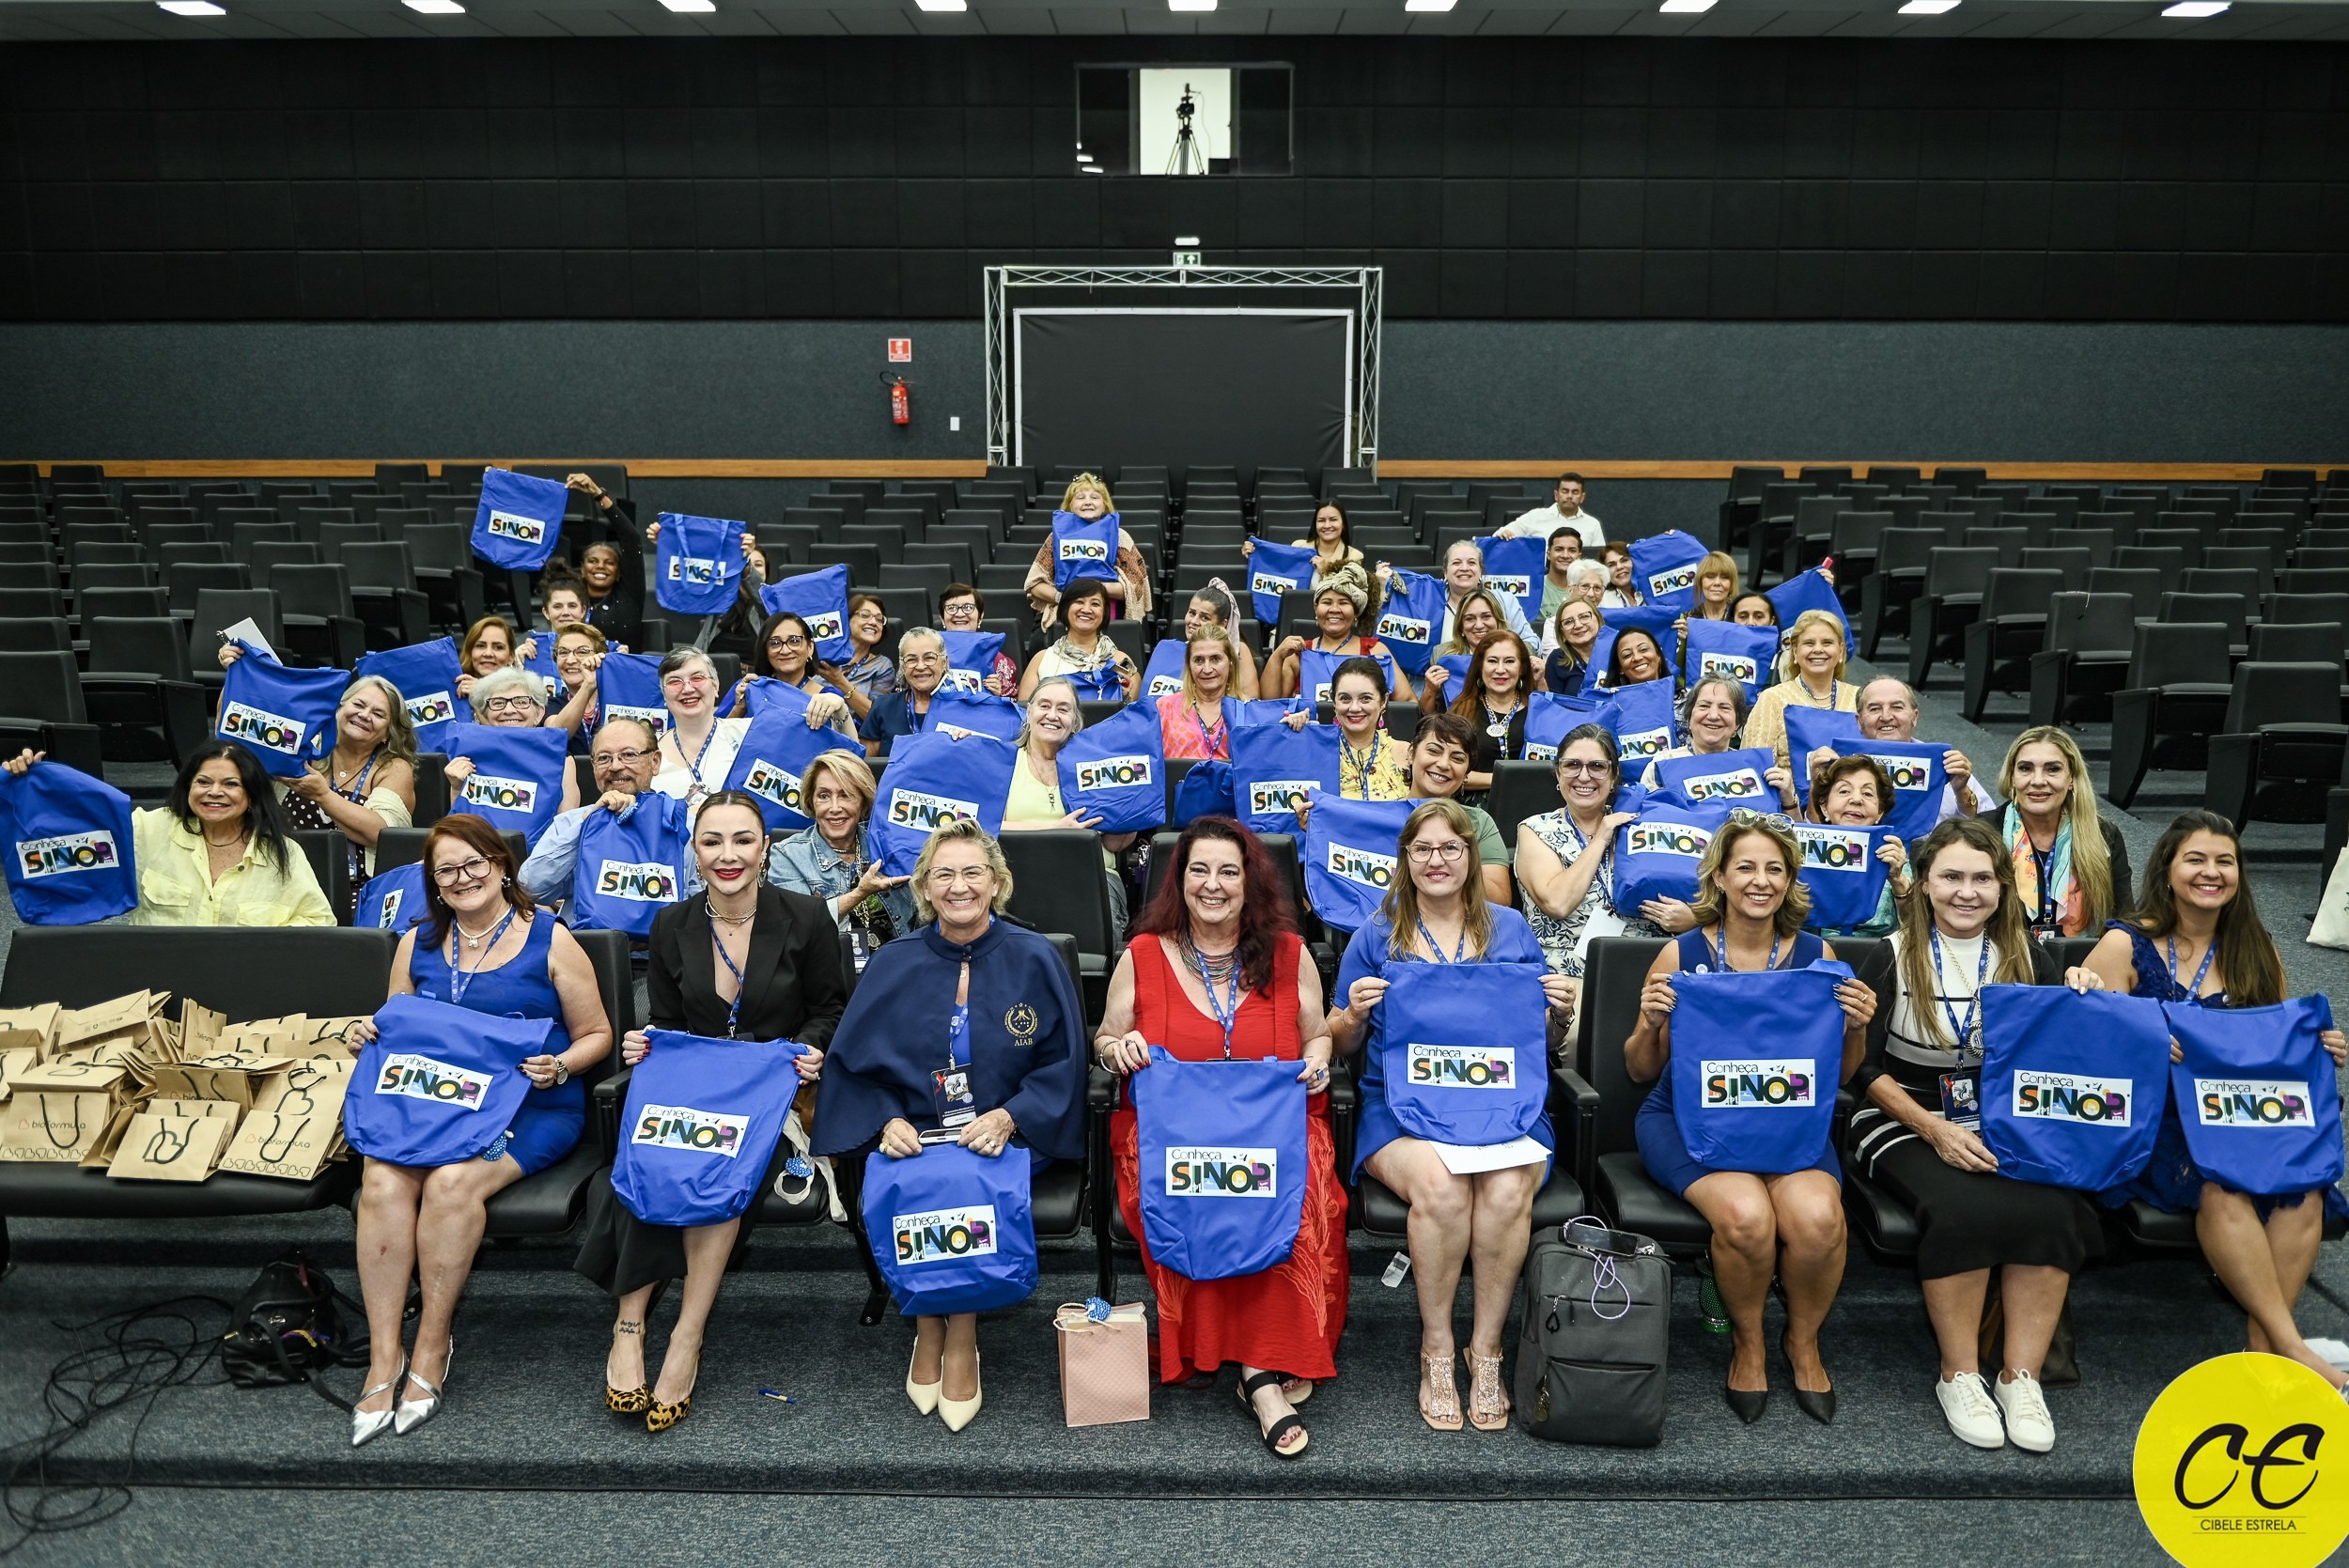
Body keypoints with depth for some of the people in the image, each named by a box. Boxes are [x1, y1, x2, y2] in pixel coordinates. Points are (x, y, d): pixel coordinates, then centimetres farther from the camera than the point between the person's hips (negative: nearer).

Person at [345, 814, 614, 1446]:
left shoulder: (550, 939, 2)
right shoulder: (417, 945, 15)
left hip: (531, 1107, -3)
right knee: (383, 1181, -27)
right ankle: (383, 1361, -20)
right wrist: (369, 1036, 0)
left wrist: (558, 1067, -15)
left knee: (452, 1181, -31)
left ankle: (432, 1348, -14)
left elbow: (597, 1035, 4)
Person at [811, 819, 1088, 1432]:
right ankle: (928, 1328, -5)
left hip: (1005, 1135, -2)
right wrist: (887, 1121, -11)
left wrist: (1008, 1117, -13)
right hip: (908, 1137, 2)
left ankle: (961, 1340, -10)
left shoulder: (1035, 959, 0)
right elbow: (853, 1061, 8)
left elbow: (1063, 1062, 2)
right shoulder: (892, 965, 6)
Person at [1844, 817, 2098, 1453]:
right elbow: (1865, 1070, -2)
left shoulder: (2030, 959, 9)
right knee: (1962, 1207, -31)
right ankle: (1960, 1376, -14)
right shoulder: (1892, 958, 0)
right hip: (1906, 1123, -3)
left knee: (2054, 1208, -28)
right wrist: (1936, 1129, -14)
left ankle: (2021, 1375, -13)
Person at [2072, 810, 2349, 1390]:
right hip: (2148, 1119, -4)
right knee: (2221, 1186, -33)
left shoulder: (2257, 954, 13)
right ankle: (2294, 1348, -22)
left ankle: (2262, 1345, -19)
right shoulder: (2126, 944, -1)